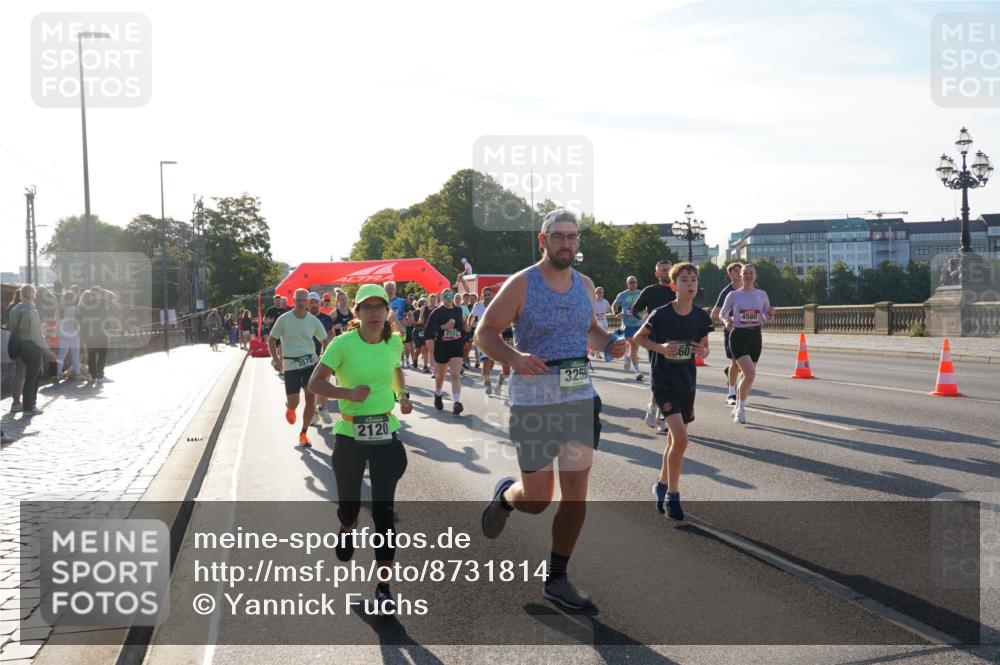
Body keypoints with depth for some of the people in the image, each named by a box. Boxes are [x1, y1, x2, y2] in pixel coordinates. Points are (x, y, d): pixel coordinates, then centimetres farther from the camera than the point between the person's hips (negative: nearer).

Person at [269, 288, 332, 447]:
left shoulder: (313, 321, 0)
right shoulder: (284, 319, -6)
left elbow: (326, 340, 10)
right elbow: (271, 341, 2)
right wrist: (276, 360, -11)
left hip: (310, 362, 2)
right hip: (290, 364, -2)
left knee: (310, 397, -7)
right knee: (293, 404, -3)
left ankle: (304, 434, 8)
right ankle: (289, 408, 38)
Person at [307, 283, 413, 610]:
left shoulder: (394, 341, -1)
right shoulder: (343, 344, -13)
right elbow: (315, 383, -10)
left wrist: (403, 394, 4)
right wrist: (348, 393, -24)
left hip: (386, 435, 2)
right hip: (350, 435, -2)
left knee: (383, 509, -5)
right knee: (349, 503, 14)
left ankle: (383, 584, 2)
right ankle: (347, 530, 54)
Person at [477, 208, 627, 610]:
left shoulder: (585, 285, 9)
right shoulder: (521, 284, -7)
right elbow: (484, 333, -5)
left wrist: (608, 344, 1)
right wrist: (515, 358, -24)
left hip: (580, 398, 5)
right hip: (534, 401, -5)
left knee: (576, 491, 1)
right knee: (537, 499, 0)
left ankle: (556, 579, 15)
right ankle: (504, 495, 38)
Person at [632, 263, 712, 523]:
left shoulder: (701, 317, -2)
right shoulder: (661, 314, -13)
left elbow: (704, 346, 12)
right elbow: (638, 337, 0)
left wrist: (703, 352, -11)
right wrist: (660, 347, -16)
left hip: (687, 384, 5)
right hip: (663, 382, -5)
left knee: (674, 439, 15)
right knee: (681, 438, -17)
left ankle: (662, 485, 37)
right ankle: (673, 495, -4)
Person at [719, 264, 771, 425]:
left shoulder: (762, 294, 6)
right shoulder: (734, 295, -2)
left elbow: (766, 317, 14)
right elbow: (722, 313, 8)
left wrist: (770, 313, -9)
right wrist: (727, 322, -13)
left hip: (755, 336, 4)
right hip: (738, 336, -4)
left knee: (746, 374, 10)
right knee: (750, 373, -19)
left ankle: (737, 408, 27)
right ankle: (741, 409, -6)